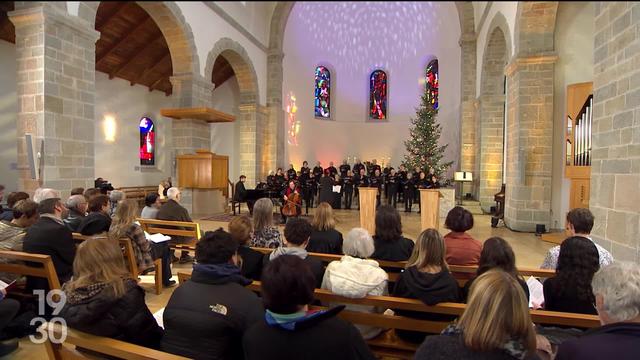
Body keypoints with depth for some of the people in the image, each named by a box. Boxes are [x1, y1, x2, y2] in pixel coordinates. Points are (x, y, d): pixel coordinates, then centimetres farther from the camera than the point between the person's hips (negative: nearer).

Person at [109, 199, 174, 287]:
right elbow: (146, 248, -20)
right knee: (165, 246, 15)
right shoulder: (134, 228, -32)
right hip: (137, 259, -8)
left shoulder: (113, 226, -10)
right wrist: (149, 241, -1)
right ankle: (165, 281, 26)